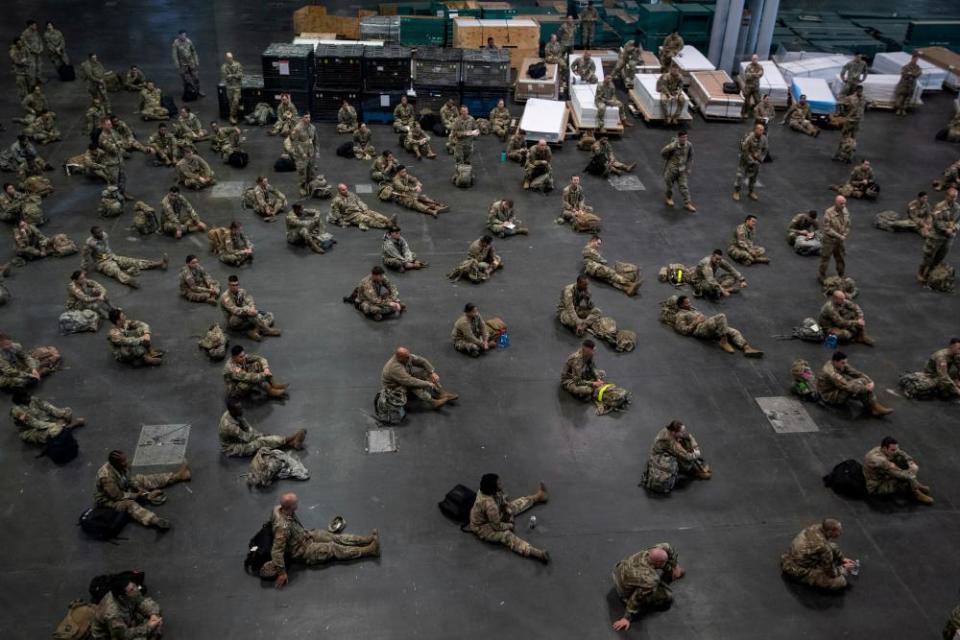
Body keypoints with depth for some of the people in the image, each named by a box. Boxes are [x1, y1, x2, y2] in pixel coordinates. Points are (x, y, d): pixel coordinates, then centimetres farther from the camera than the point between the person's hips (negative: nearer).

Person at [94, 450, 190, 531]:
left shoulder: (122, 466, -14)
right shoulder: (106, 477, -37)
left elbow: (128, 481, 2)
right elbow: (117, 496, -29)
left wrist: (144, 493, -7)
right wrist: (136, 496, -18)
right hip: (108, 500, -8)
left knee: (143, 480, 3)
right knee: (129, 504, -33)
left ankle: (178, 476, 10)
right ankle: (155, 521, -59)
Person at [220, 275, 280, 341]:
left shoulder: (242, 291, 4)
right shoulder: (225, 297, -14)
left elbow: (250, 300, -13)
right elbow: (234, 310, -28)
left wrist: (252, 307, -36)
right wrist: (247, 311, -44)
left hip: (247, 318, 7)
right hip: (234, 323, -7)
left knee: (269, 315, -6)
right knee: (247, 308, -35)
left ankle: (255, 331, -34)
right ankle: (266, 330, -33)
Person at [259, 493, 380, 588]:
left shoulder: (279, 508, -14)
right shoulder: (283, 527, -39)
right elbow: (277, 551, -36)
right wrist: (282, 573, -29)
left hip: (306, 535, 8)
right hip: (303, 550, -8)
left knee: (336, 538, 4)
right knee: (334, 549, -7)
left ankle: (368, 539, 8)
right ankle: (369, 550, -2)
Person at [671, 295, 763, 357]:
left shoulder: (692, 310, 33)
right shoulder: (680, 315, 6)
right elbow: (684, 330, -7)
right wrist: (696, 322, -9)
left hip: (710, 327, 9)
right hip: (700, 329, -9)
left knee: (734, 332, -9)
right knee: (721, 316, -29)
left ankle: (747, 348, -25)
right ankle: (723, 341, -24)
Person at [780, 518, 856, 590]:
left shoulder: (815, 528, -9)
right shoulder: (823, 546, -32)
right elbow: (831, 573, -17)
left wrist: (842, 558, 12)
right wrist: (844, 568, 1)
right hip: (798, 571, -9)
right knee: (840, 582, -17)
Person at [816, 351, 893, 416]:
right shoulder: (831, 373, -31)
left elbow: (857, 373, -1)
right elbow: (848, 387, -34)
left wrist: (870, 381, -18)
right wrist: (865, 388, -26)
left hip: (839, 388, 9)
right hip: (830, 396, -9)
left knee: (863, 380, -9)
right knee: (858, 384, -25)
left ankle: (875, 406, -11)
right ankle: (875, 408, -11)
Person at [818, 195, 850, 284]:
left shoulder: (846, 211, -3)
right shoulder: (828, 213, -23)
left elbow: (847, 225, 8)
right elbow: (827, 229, -22)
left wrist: (844, 235, -7)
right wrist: (839, 236, -21)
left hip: (841, 240, 6)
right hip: (829, 240, -6)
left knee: (841, 260, 16)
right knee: (825, 260, 8)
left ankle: (841, 277, 34)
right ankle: (821, 277, 25)